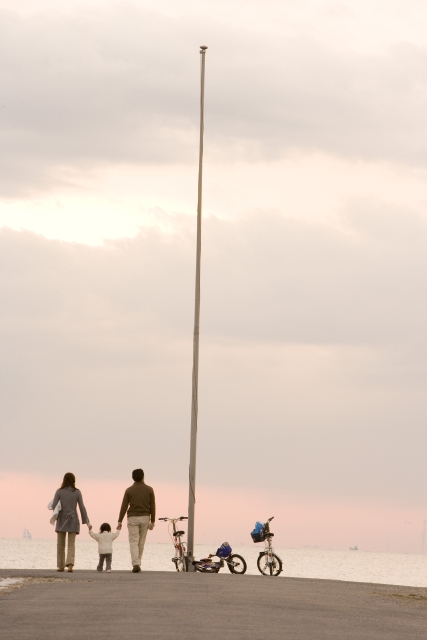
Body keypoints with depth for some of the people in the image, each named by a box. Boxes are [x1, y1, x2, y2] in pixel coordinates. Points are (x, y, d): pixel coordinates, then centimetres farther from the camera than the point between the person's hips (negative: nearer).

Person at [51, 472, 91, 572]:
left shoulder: (59, 492, -4)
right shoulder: (77, 492, -1)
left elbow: (53, 506, -9)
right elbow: (82, 507, -3)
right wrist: (87, 522, 2)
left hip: (62, 520, 0)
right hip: (73, 521, 0)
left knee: (60, 544, 11)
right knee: (71, 544, -1)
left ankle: (61, 566, 13)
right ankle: (70, 563, -22)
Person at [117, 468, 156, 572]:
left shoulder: (129, 490, -1)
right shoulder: (149, 490, 2)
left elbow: (124, 507, -2)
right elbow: (152, 506, 1)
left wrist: (120, 521, 2)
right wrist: (152, 521, 6)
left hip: (133, 518, -2)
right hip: (145, 517, 2)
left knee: (133, 542, -4)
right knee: (141, 542, 11)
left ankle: (135, 564, -21)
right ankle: (138, 564, 16)